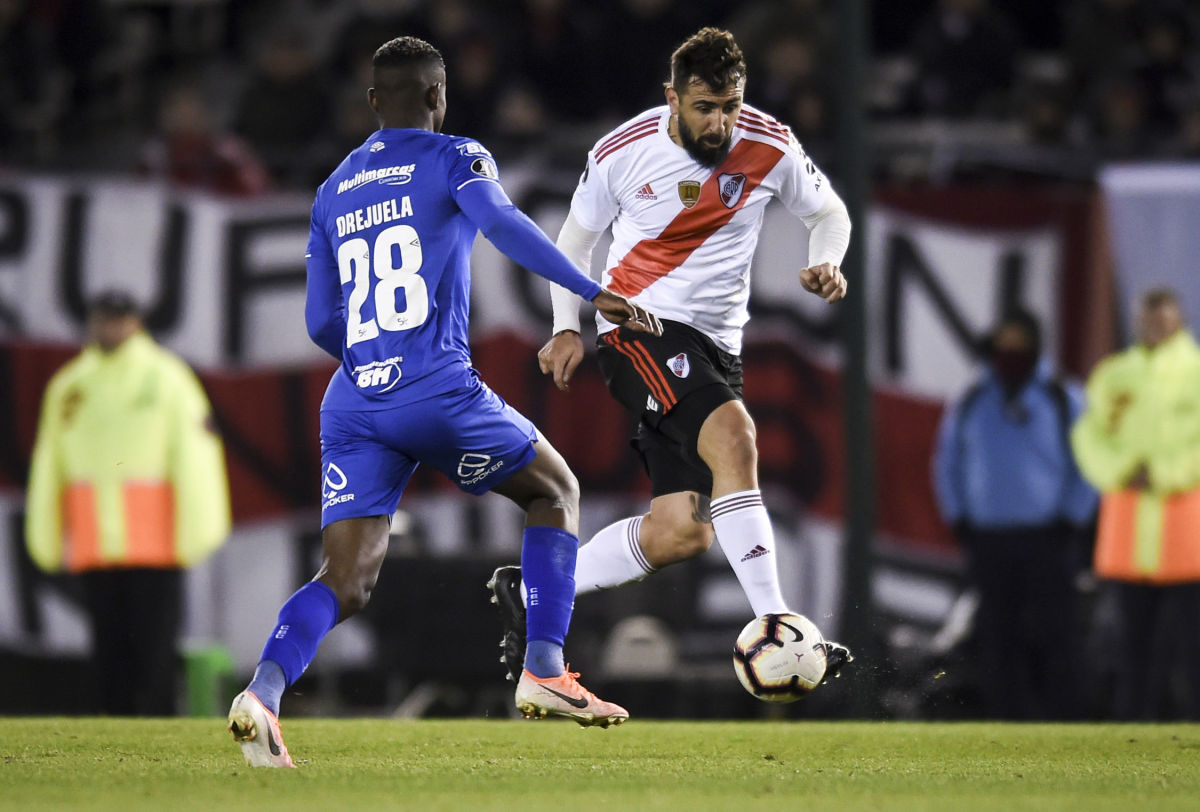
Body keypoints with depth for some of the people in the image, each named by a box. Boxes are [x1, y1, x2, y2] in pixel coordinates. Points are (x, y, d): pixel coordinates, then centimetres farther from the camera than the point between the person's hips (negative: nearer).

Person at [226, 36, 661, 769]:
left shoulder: (333, 193, 21)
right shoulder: (454, 158, 5)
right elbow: (503, 224, -16)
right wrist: (594, 294, -23)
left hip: (352, 402, 5)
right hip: (437, 391, -4)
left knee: (346, 584, 1)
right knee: (555, 491, 19)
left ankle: (264, 691, -26)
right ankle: (544, 671, 7)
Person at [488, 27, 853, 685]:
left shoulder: (768, 149, -6)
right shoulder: (622, 153, -9)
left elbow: (828, 213, 11)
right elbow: (576, 237, 8)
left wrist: (825, 264, -10)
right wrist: (567, 328, -3)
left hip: (715, 345, 5)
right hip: (640, 327, -5)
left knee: (683, 533, -3)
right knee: (733, 435, -31)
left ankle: (529, 592, 15)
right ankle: (773, 632, -35)